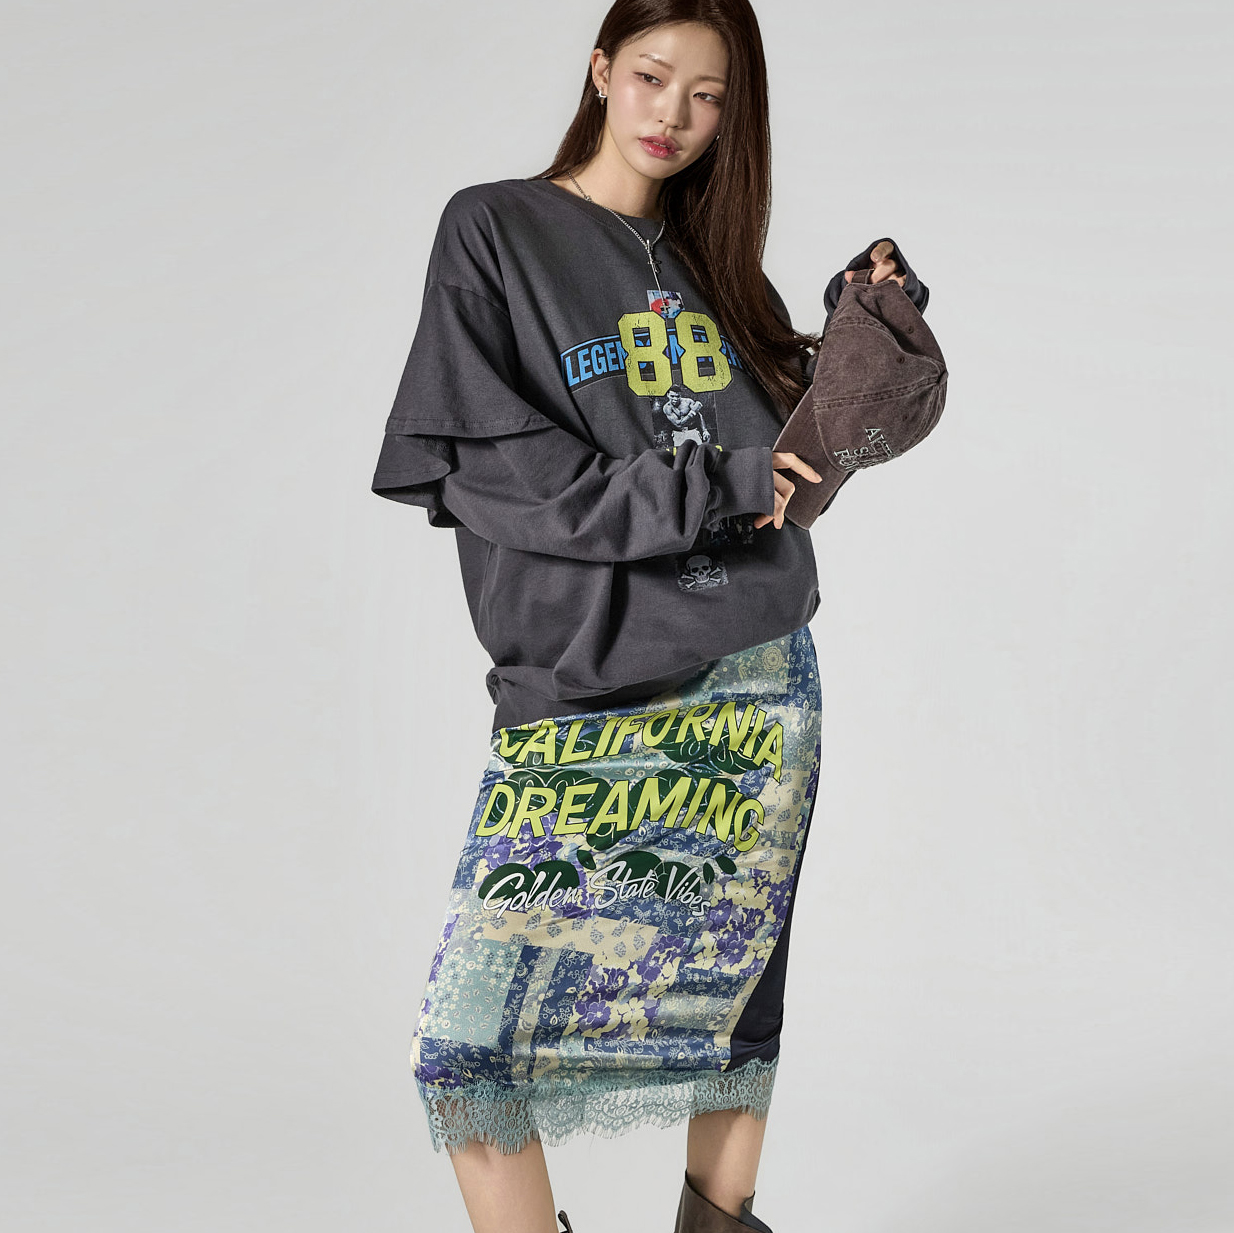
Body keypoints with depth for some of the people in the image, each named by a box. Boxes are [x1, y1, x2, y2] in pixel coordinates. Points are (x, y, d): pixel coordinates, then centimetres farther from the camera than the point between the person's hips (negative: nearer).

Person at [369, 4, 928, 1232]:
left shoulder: (711, 256, 13)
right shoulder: (494, 231, 0)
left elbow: (789, 434, 23)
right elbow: (479, 463, -10)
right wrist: (700, 490, -13)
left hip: (761, 681, 4)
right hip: (581, 689, -4)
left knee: (736, 982, 13)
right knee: (470, 1042, -10)